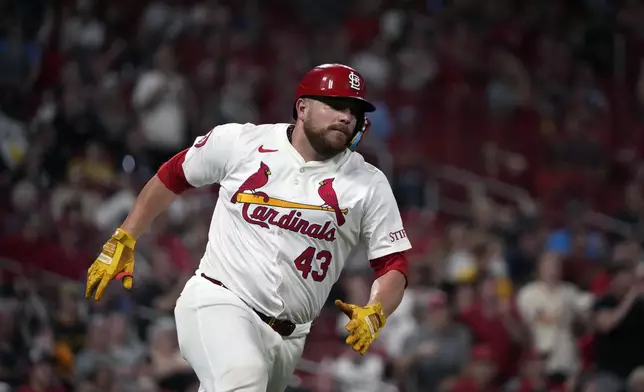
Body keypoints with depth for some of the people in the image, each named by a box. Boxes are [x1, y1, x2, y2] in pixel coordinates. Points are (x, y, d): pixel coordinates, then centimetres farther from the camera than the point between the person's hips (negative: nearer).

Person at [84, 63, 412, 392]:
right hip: (218, 302, -4)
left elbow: (393, 264, 3)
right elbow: (171, 178, 13)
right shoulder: (238, 142, 0)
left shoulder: (369, 185, 2)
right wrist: (122, 243, 14)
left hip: (286, 337, 4)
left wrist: (373, 314, -17)